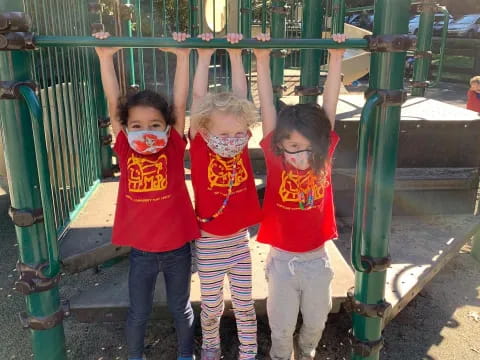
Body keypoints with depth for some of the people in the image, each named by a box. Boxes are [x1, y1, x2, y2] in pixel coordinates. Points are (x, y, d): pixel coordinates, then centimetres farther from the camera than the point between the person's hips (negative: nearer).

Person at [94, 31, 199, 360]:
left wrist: (183, 56, -18)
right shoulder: (126, 152, -7)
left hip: (177, 247, 0)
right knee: (139, 312, 19)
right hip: (141, 250, 1)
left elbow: (180, 104, -13)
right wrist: (105, 57, -14)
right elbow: (113, 103, -10)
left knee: (181, 308, 20)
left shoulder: (174, 149, -10)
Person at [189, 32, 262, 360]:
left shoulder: (241, 145, -8)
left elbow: (240, 98, -7)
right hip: (209, 243, -2)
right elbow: (199, 99, -17)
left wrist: (236, 54, -8)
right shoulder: (199, 148, -15)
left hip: (240, 240, 2)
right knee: (211, 305, 16)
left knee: (245, 304, 15)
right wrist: (204, 56, -13)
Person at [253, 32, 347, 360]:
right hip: (283, 259, -2)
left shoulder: (323, 158, -10)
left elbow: (329, 106, -12)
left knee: (317, 320, 22)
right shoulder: (275, 161, -15)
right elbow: (268, 108, -18)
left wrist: (336, 57, -14)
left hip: (317, 258, 2)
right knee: (282, 325, 16)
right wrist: (262, 61, -21)